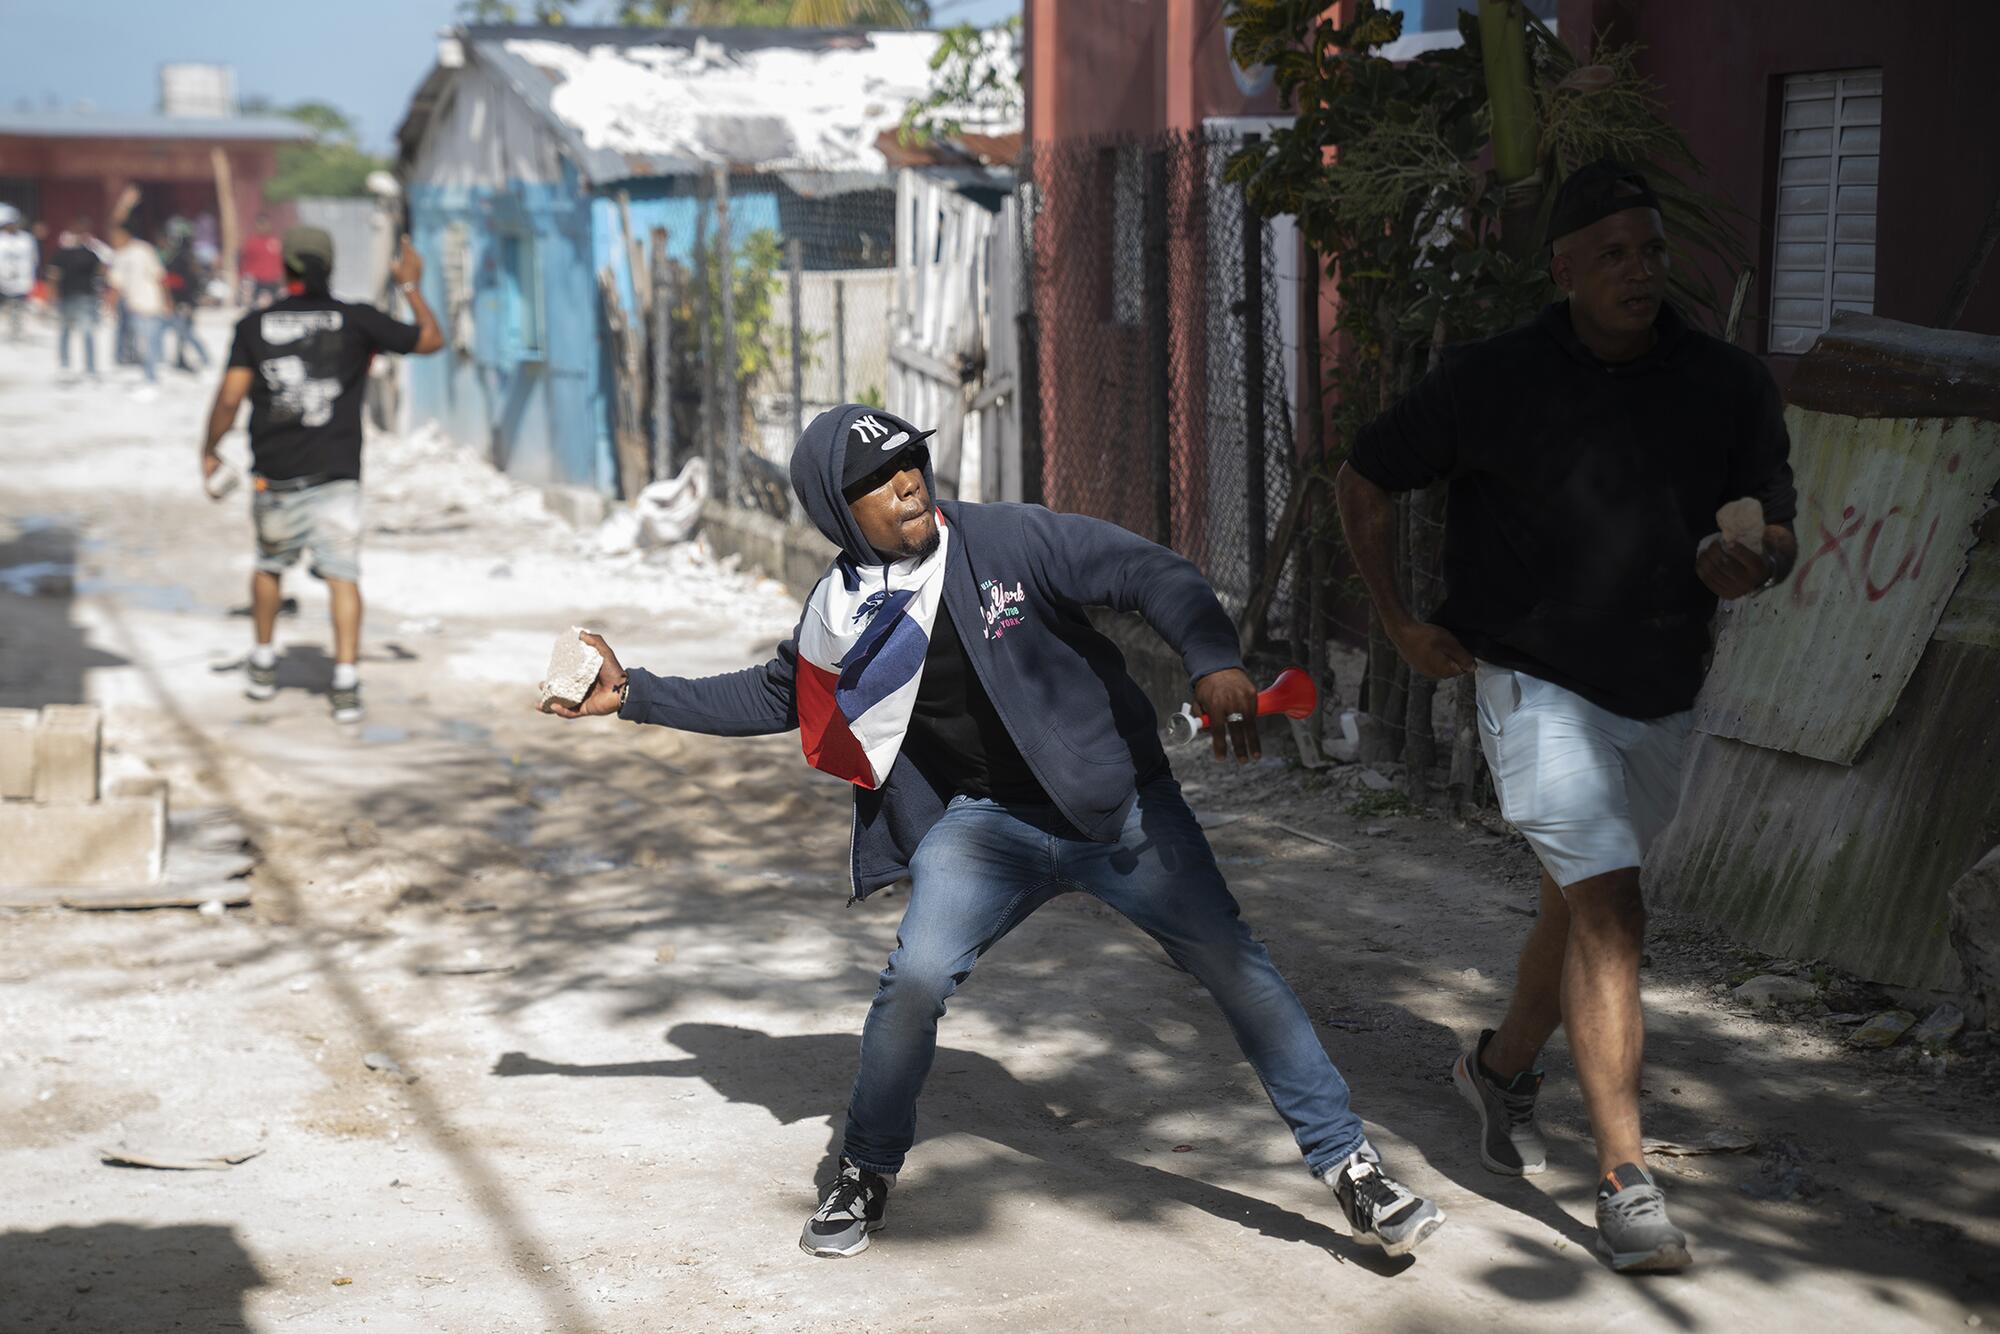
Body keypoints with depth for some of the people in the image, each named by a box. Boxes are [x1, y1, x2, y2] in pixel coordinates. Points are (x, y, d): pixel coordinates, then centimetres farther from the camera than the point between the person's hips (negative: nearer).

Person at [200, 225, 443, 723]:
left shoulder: (255, 326, 0)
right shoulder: (356, 321, -1)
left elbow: (229, 398, -6)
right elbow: (430, 341, 7)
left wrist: (209, 450, 9)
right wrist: (411, 286, 21)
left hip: (274, 476, 2)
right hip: (336, 476, -2)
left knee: (269, 566, 22)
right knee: (342, 574, -5)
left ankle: (263, 667, 34)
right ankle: (346, 682, -18)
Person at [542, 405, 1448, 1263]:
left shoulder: (1011, 541, -14)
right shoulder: (839, 615, -1)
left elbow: (1151, 575, -20)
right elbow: (772, 697, 16)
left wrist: (1213, 663, -39)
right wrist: (631, 695, 11)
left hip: (1122, 805, -2)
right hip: (986, 822, 2)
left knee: (1237, 968, -5)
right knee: (916, 979, -17)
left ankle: (1349, 1166, 8)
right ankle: (867, 1174, 8)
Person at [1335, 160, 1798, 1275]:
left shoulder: (1732, 385, 0)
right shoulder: (1495, 380, -8)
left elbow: (1780, 531, 3)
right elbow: (1366, 481, 4)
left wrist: (1754, 566, -21)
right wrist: (1401, 619, 0)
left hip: (1661, 698, 5)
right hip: (1538, 686, -4)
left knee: (1580, 903, 20)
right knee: (1611, 911, -16)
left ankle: (1504, 1065, 47)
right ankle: (1627, 1185, -16)